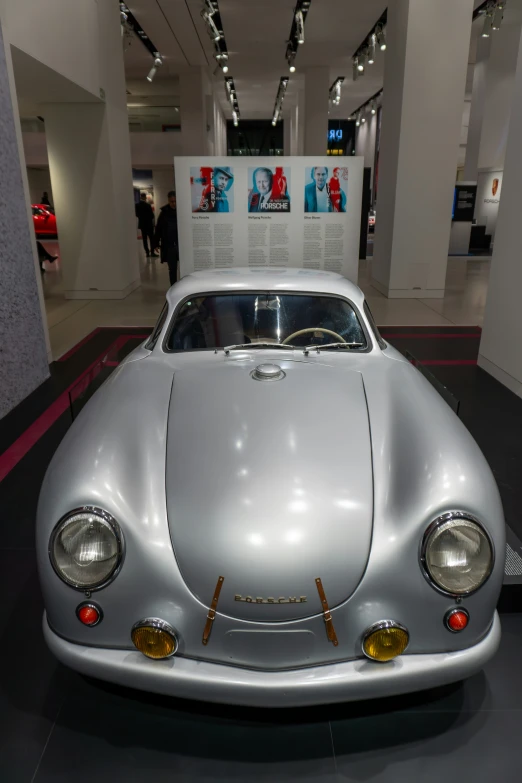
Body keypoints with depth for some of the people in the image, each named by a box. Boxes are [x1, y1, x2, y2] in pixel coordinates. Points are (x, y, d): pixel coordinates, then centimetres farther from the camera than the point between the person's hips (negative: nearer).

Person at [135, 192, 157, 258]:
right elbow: (152, 215, -14)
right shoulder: (147, 205, -17)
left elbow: (137, 214, 7)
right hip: (149, 224, -5)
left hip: (142, 224, 5)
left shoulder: (137, 205, -2)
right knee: (151, 238, 4)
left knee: (144, 239, 7)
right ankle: (152, 252, 1)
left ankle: (147, 253, 7)